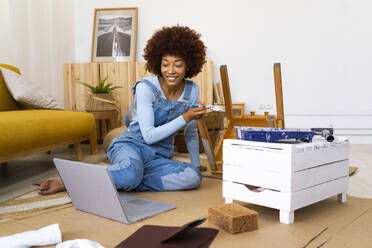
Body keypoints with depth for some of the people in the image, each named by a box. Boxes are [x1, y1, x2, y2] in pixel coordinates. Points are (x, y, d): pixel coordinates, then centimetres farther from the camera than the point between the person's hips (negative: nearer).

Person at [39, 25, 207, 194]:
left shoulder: (192, 91, 0)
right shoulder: (145, 87, -13)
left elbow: (191, 133, 14)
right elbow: (149, 135, -18)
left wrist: (196, 165, 18)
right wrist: (185, 117, -21)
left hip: (159, 159, 5)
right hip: (130, 146, -4)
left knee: (194, 177, -28)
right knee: (132, 172, -42)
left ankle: (124, 183, -22)